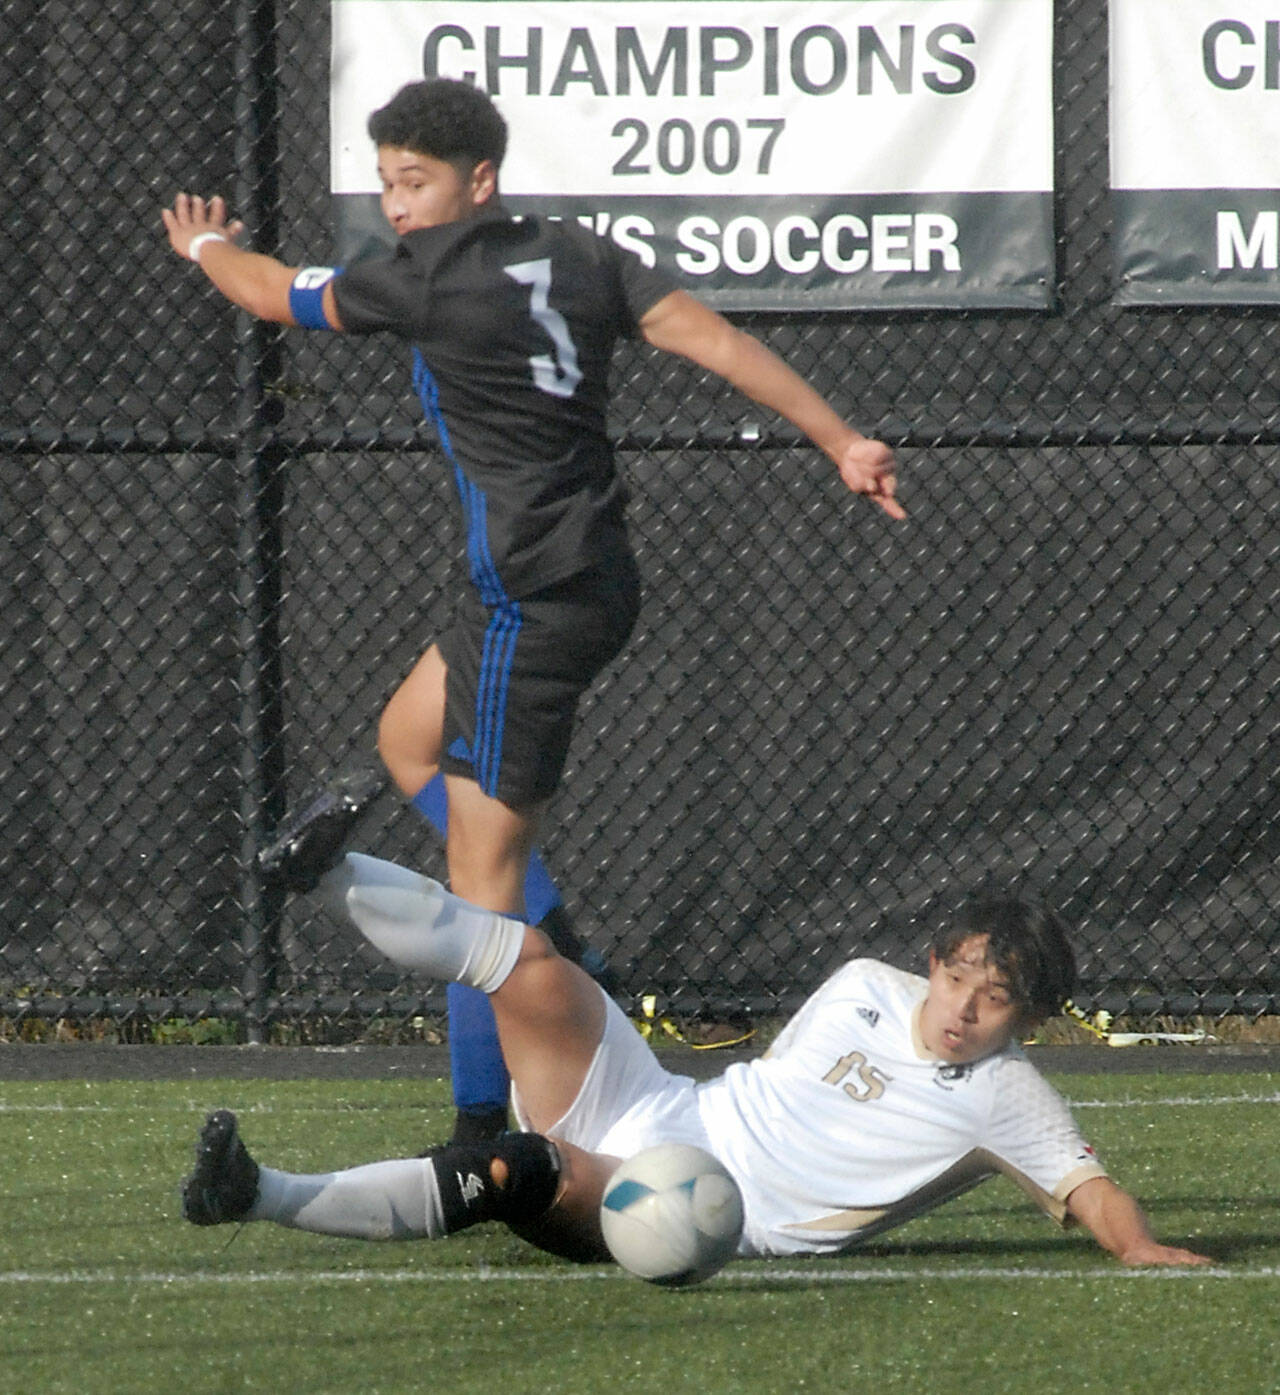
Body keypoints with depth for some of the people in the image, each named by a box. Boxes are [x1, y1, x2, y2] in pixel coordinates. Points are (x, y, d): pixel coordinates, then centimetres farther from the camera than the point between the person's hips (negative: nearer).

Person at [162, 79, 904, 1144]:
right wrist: (843, 442, -6)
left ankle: (487, 1137, -4)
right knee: (408, 740, 26)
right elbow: (716, 341, -3)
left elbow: (275, 297, 4)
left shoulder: (428, 281, -12)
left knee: (483, 875, -5)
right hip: (593, 579, 9)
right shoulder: (580, 258, 6)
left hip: (534, 604, -9)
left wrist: (207, 246, 26)